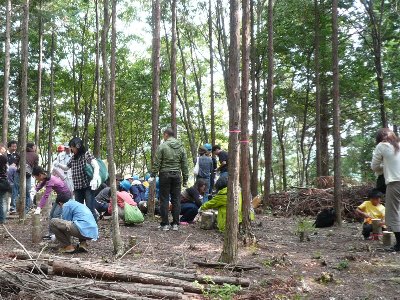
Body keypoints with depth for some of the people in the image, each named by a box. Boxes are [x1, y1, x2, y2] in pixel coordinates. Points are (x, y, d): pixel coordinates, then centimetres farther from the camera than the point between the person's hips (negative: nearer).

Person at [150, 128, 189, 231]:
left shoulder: (162, 146, -4)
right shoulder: (181, 147, 8)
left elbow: (157, 163, -7)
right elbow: (184, 165, 10)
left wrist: (153, 175, 0)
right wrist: (185, 179, 15)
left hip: (165, 175, -3)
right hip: (177, 175, 4)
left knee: (164, 200, 2)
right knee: (176, 200, 7)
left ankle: (165, 224, 4)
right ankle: (175, 224, 10)